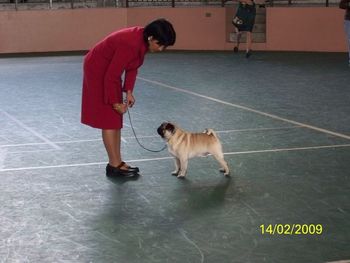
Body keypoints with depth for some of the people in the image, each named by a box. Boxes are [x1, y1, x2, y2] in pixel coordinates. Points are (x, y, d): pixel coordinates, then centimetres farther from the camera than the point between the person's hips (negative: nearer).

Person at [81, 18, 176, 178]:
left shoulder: (142, 41, -7)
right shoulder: (130, 44, -33)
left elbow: (132, 67, 6)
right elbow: (111, 75, -28)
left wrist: (128, 91, -2)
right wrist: (115, 102, -18)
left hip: (109, 70, 9)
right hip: (98, 71, -9)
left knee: (116, 119, 9)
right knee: (108, 119, -6)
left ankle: (116, 162, 14)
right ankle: (114, 166, -2)